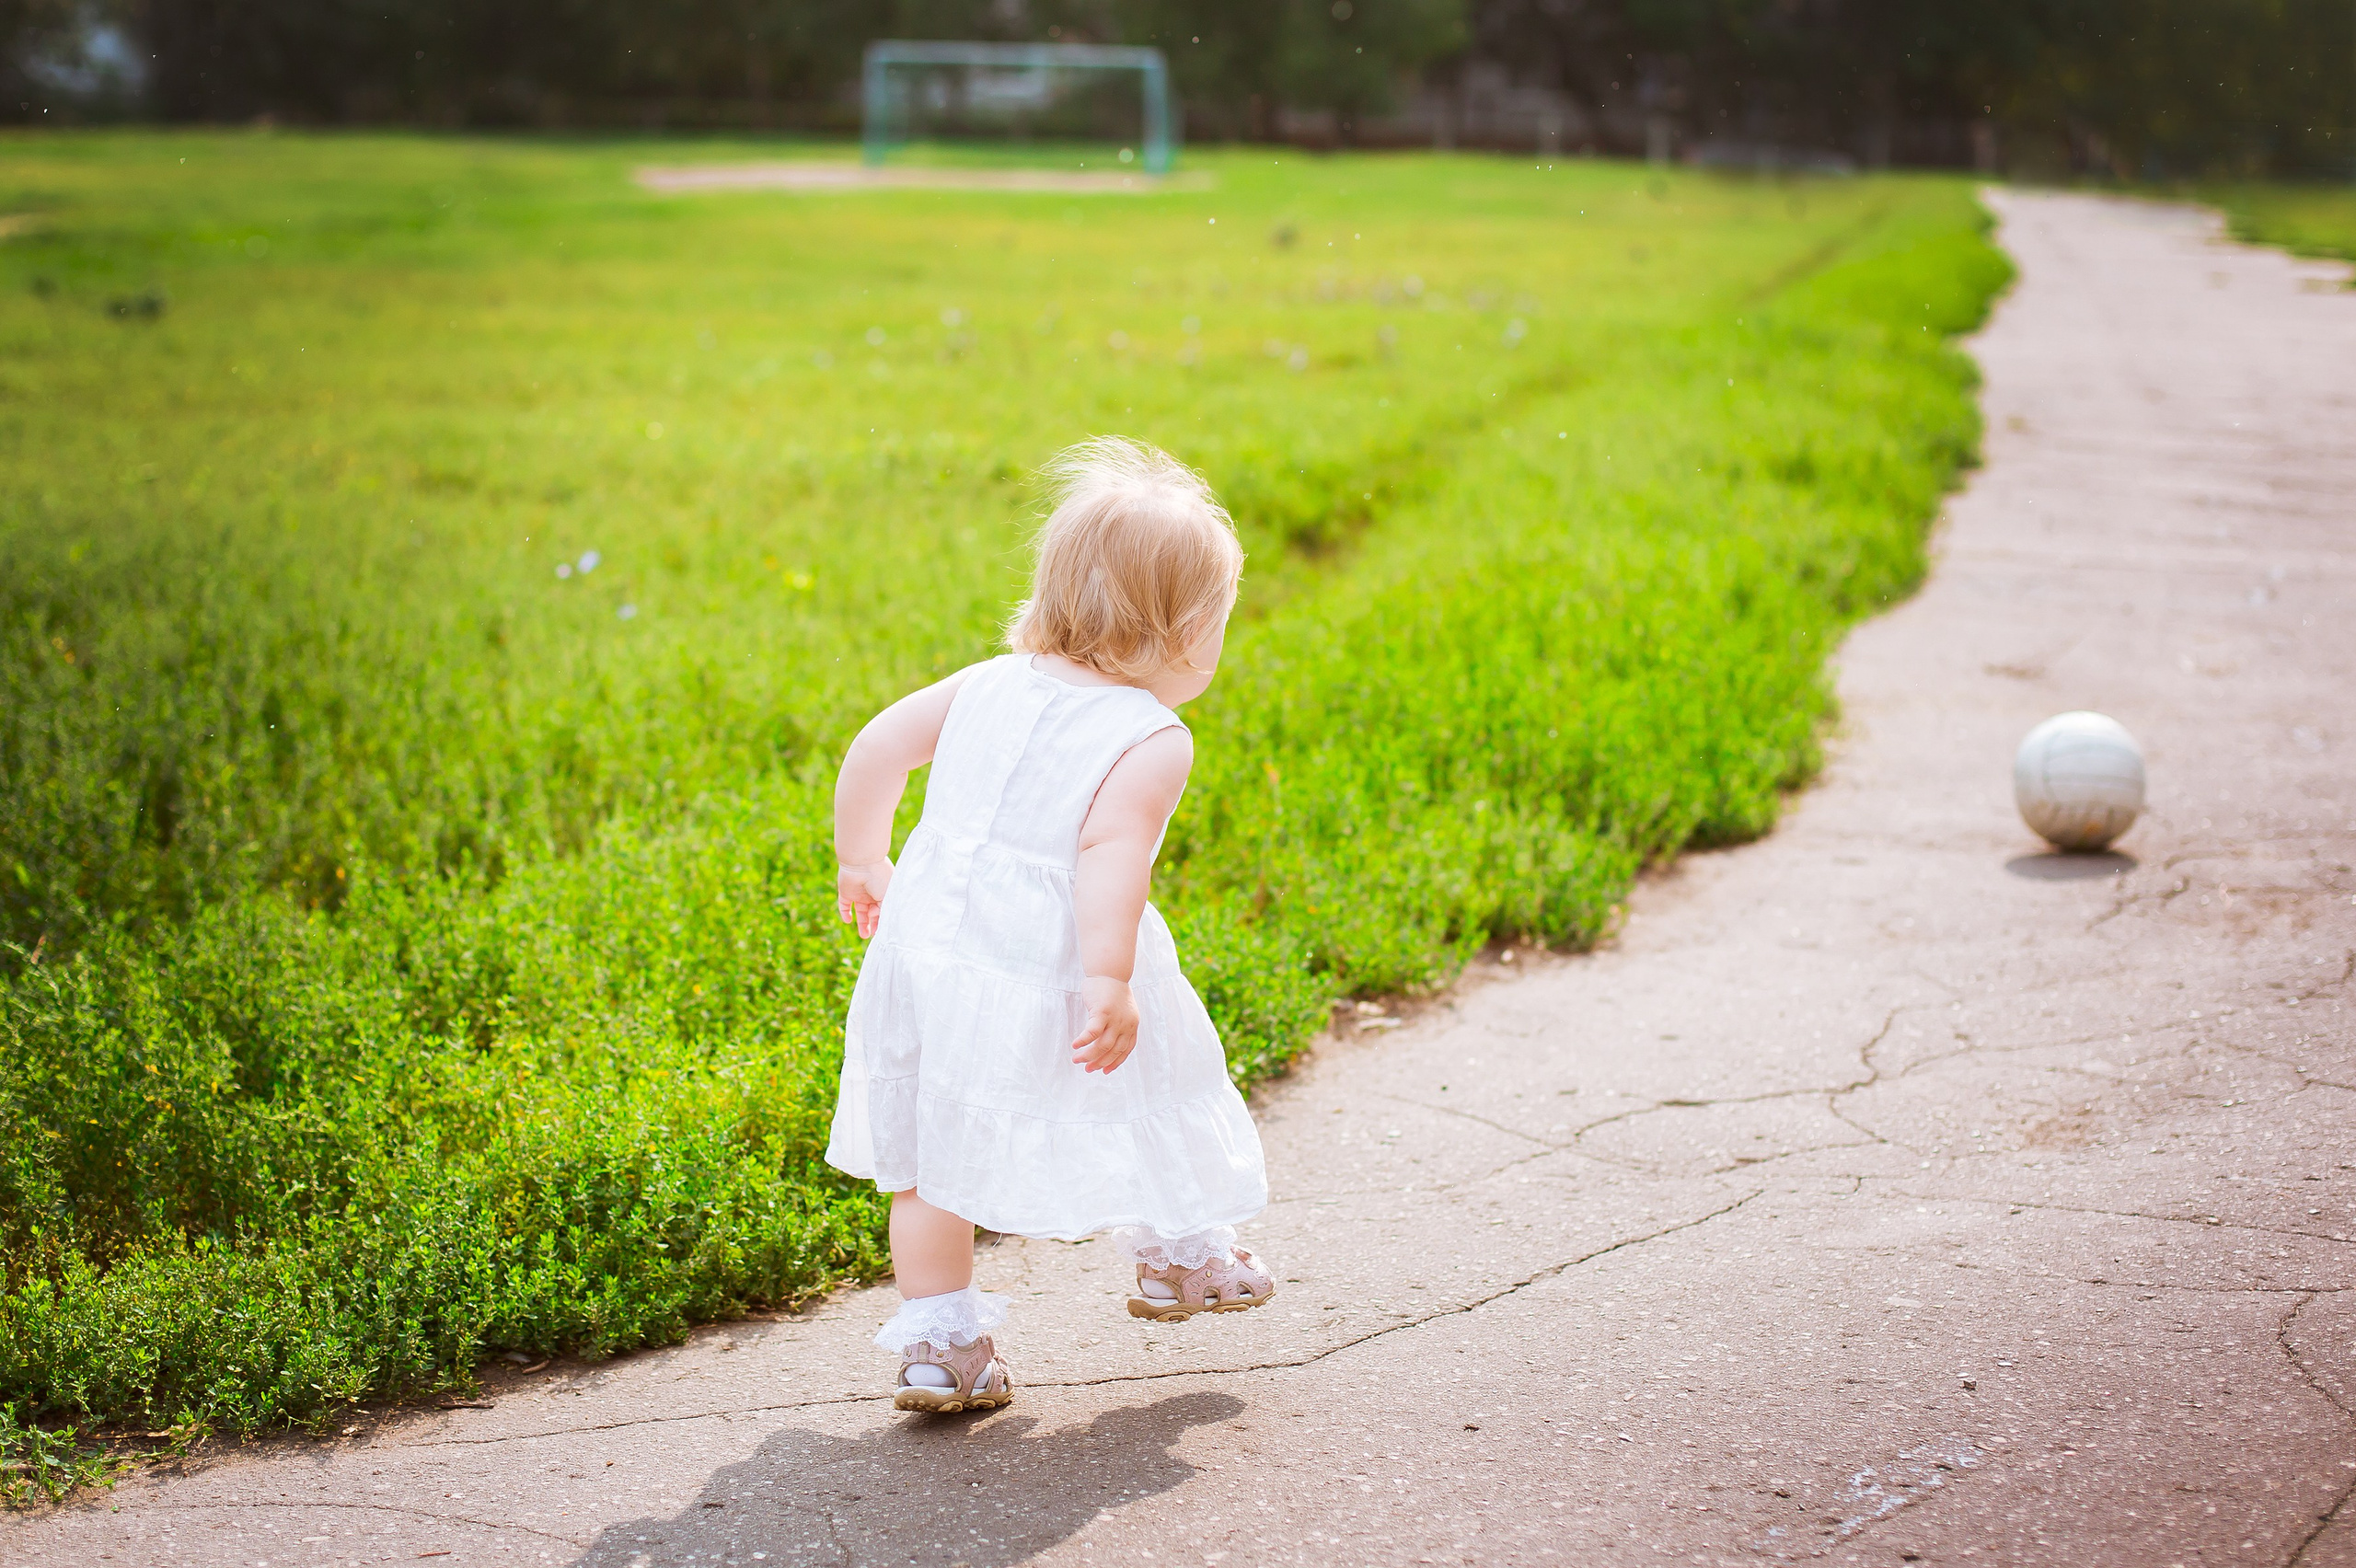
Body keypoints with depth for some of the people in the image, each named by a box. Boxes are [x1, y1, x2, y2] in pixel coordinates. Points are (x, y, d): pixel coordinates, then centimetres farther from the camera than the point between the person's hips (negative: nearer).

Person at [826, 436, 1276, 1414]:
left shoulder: (991, 685, 8)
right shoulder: (1151, 742, -11)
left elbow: (874, 750, 12)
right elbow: (1110, 855, -26)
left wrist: (862, 861, 24)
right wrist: (1111, 981, -32)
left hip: (929, 957, 6)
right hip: (1044, 986, -5)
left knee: (932, 1157, 16)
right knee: (1145, 1113, 20)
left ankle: (937, 1343, 17)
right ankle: (1177, 1258, 41)